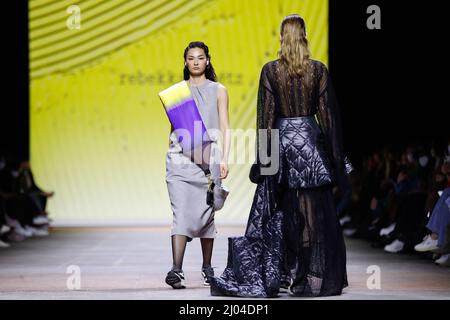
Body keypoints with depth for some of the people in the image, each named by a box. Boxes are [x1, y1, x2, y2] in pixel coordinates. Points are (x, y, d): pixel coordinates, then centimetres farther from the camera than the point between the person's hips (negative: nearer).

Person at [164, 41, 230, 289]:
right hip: (181, 158, 0)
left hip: (208, 157, 0)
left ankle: (207, 267, 16)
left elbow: (225, 128, 5)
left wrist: (224, 159, -5)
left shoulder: (218, 90, 9)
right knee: (181, 212, -11)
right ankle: (176, 270, -19)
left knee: (205, 213, 3)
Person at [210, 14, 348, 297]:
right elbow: (328, 114, -1)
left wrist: (263, 158, -1)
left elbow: (266, 116, -5)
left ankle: (270, 278, 6)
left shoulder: (270, 70, -4)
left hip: (281, 140, 0)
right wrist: (336, 157, 5)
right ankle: (314, 280, 5)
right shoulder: (319, 70, -2)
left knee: (277, 214, 6)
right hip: (311, 142, 0)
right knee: (315, 214, 5)